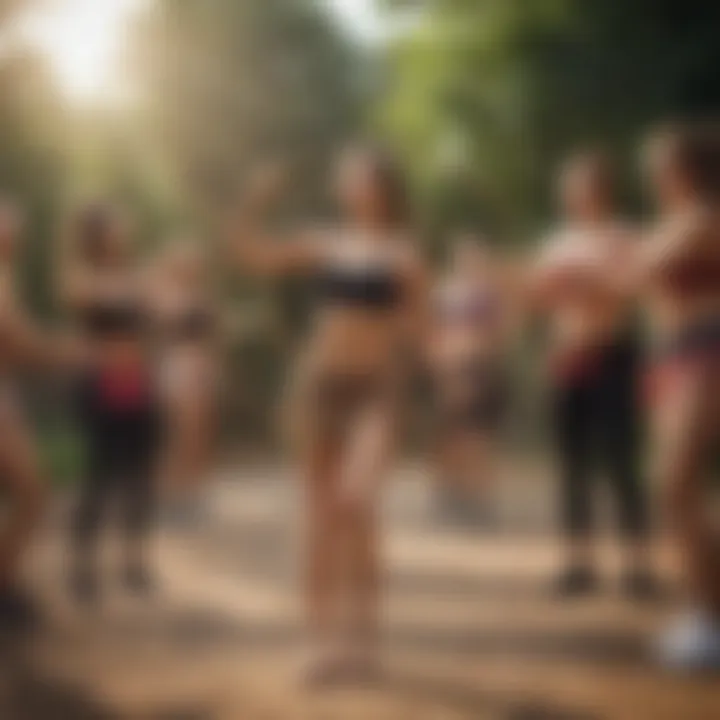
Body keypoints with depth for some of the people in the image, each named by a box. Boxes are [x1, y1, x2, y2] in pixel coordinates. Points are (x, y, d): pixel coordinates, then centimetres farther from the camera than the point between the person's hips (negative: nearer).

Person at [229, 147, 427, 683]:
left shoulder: (402, 251, 1)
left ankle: (362, 634, -10)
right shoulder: (323, 245, 11)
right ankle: (328, 637, 14)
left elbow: (418, 327, 2)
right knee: (322, 512, 5)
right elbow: (252, 255, 11)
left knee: (355, 502, -22)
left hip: (374, 387, -4)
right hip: (321, 383, 4)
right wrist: (255, 202, 0)